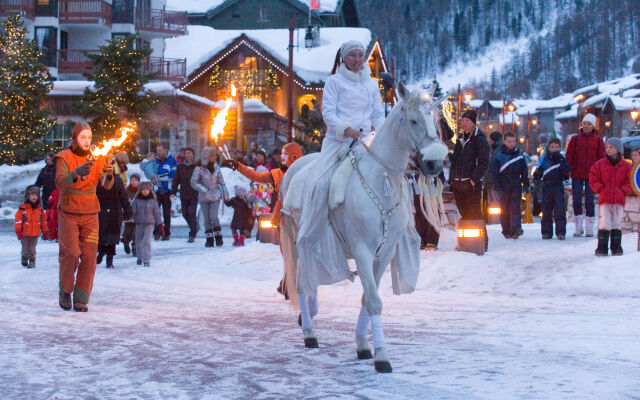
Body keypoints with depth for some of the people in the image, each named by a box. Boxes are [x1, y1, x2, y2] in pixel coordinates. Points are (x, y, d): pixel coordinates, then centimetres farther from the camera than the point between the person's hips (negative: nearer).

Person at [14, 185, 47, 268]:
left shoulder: (39, 209, 5)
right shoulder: (23, 208, -6)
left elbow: (43, 220, 15)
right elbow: (18, 219, -7)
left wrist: (44, 231, 17)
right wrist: (18, 230, -12)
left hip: (35, 234, 2)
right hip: (25, 233, -1)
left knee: (32, 249, -1)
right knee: (25, 249, 6)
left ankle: (32, 261, 16)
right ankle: (24, 259, 33)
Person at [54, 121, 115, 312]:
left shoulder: (97, 158, 5)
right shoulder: (64, 157, -5)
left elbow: (106, 185, -7)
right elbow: (60, 183, -21)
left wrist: (109, 175, -30)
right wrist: (77, 173, -40)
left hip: (90, 214, 3)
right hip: (68, 213, -3)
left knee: (89, 256, -5)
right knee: (71, 253, -12)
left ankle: (81, 300, 4)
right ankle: (65, 290, 13)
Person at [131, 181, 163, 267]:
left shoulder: (153, 200, 1)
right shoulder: (136, 200, 1)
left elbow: (157, 212, 5)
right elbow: (132, 210, -5)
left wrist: (159, 224, 5)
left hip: (149, 223, -2)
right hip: (139, 224, 2)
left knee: (147, 242, -13)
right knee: (139, 241, 14)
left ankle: (147, 261, -12)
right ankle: (140, 258, 36)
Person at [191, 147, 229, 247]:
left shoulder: (216, 167, 3)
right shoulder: (199, 168, -9)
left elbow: (221, 181, 10)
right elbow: (193, 182, -11)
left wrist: (225, 194, 9)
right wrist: (204, 190, -14)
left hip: (215, 195, 1)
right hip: (204, 197, -1)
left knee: (214, 217, -10)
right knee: (207, 218, 4)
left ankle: (218, 238, 3)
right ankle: (209, 239, 12)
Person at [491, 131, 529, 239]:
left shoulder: (519, 155, 7)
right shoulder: (498, 156, -1)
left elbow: (524, 171, 14)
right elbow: (494, 173, -1)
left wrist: (526, 185, 9)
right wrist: (498, 188, -7)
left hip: (516, 186, 1)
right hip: (504, 187, -1)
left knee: (515, 207, -10)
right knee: (504, 209, 3)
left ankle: (516, 228, -20)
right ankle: (507, 231, 10)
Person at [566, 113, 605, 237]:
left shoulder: (598, 140, 7)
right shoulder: (575, 139, 7)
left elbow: (602, 157, 7)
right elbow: (569, 156, 7)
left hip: (591, 176, -1)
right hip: (577, 176, 1)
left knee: (589, 201, 0)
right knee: (576, 200, -3)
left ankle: (589, 228, 9)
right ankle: (579, 227, 8)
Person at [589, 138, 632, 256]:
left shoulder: (625, 166, 6)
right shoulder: (600, 164, 4)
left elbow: (630, 182, 7)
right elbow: (593, 180, 5)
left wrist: (623, 191, -7)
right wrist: (601, 189, -8)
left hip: (619, 200, 1)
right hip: (604, 200, -1)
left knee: (617, 223, 3)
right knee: (604, 224, -7)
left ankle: (616, 247, 11)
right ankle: (602, 248, -2)